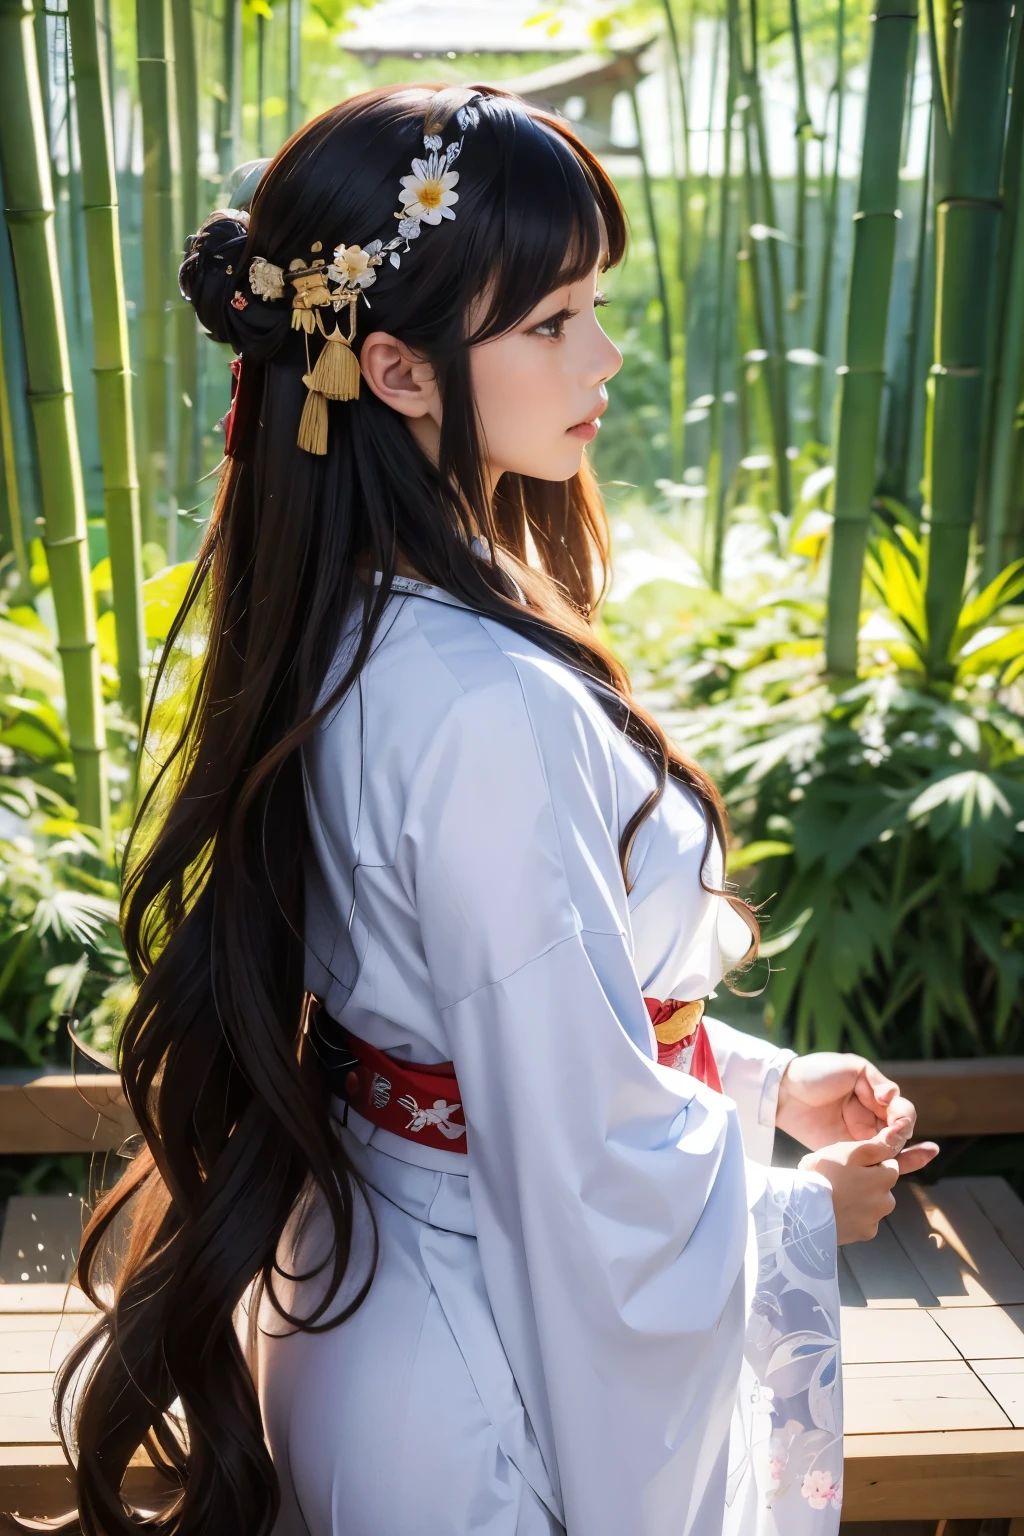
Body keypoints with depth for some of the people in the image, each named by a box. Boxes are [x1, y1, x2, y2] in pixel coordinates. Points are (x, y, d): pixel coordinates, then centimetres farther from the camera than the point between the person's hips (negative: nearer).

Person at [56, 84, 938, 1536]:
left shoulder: (345, 631, -4)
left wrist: (758, 1076, 5)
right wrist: (801, 1211, -8)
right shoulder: (492, 709, -32)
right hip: (520, 1350, -7)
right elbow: (598, 1176, -26)